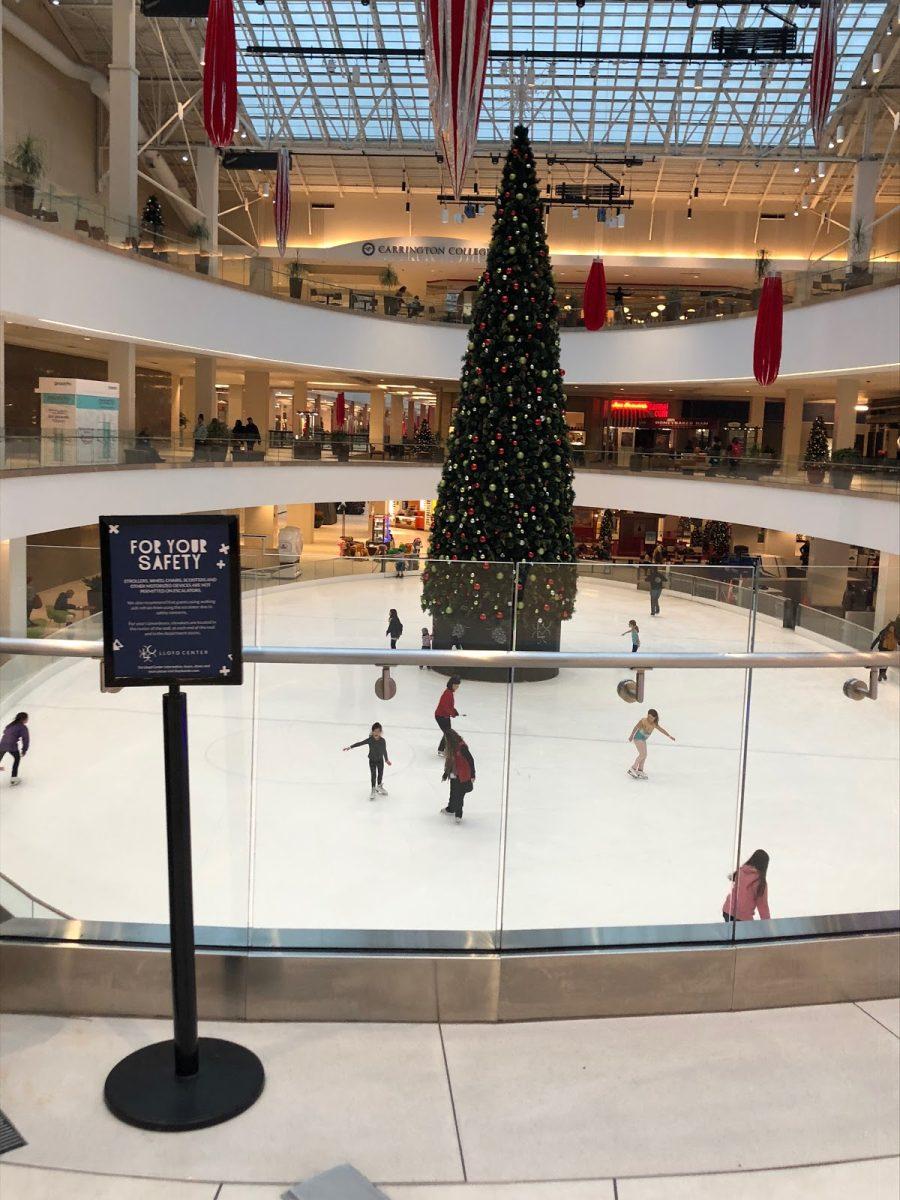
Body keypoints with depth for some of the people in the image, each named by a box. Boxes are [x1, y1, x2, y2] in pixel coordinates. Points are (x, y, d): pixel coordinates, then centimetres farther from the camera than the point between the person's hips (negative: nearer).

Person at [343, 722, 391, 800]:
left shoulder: (382, 741, -14)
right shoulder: (370, 740, -19)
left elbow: (384, 750, -1)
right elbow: (359, 743, -19)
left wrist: (387, 759, 9)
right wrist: (350, 747, -24)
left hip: (380, 760, 2)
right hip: (372, 760, -2)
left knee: (380, 774, 17)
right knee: (373, 775, -1)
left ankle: (379, 786, 41)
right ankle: (373, 790, 15)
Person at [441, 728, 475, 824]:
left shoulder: (462, 747, -23)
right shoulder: (451, 747, 4)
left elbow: (470, 760, -20)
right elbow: (449, 761, 15)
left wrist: (472, 775, -19)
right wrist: (446, 773, 23)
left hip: (462, 777, -8)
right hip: (454, 776, 8)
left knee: (459, 795, 1)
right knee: (453, 793, 21)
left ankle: (458, 815, 15)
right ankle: (450, 809, 40)